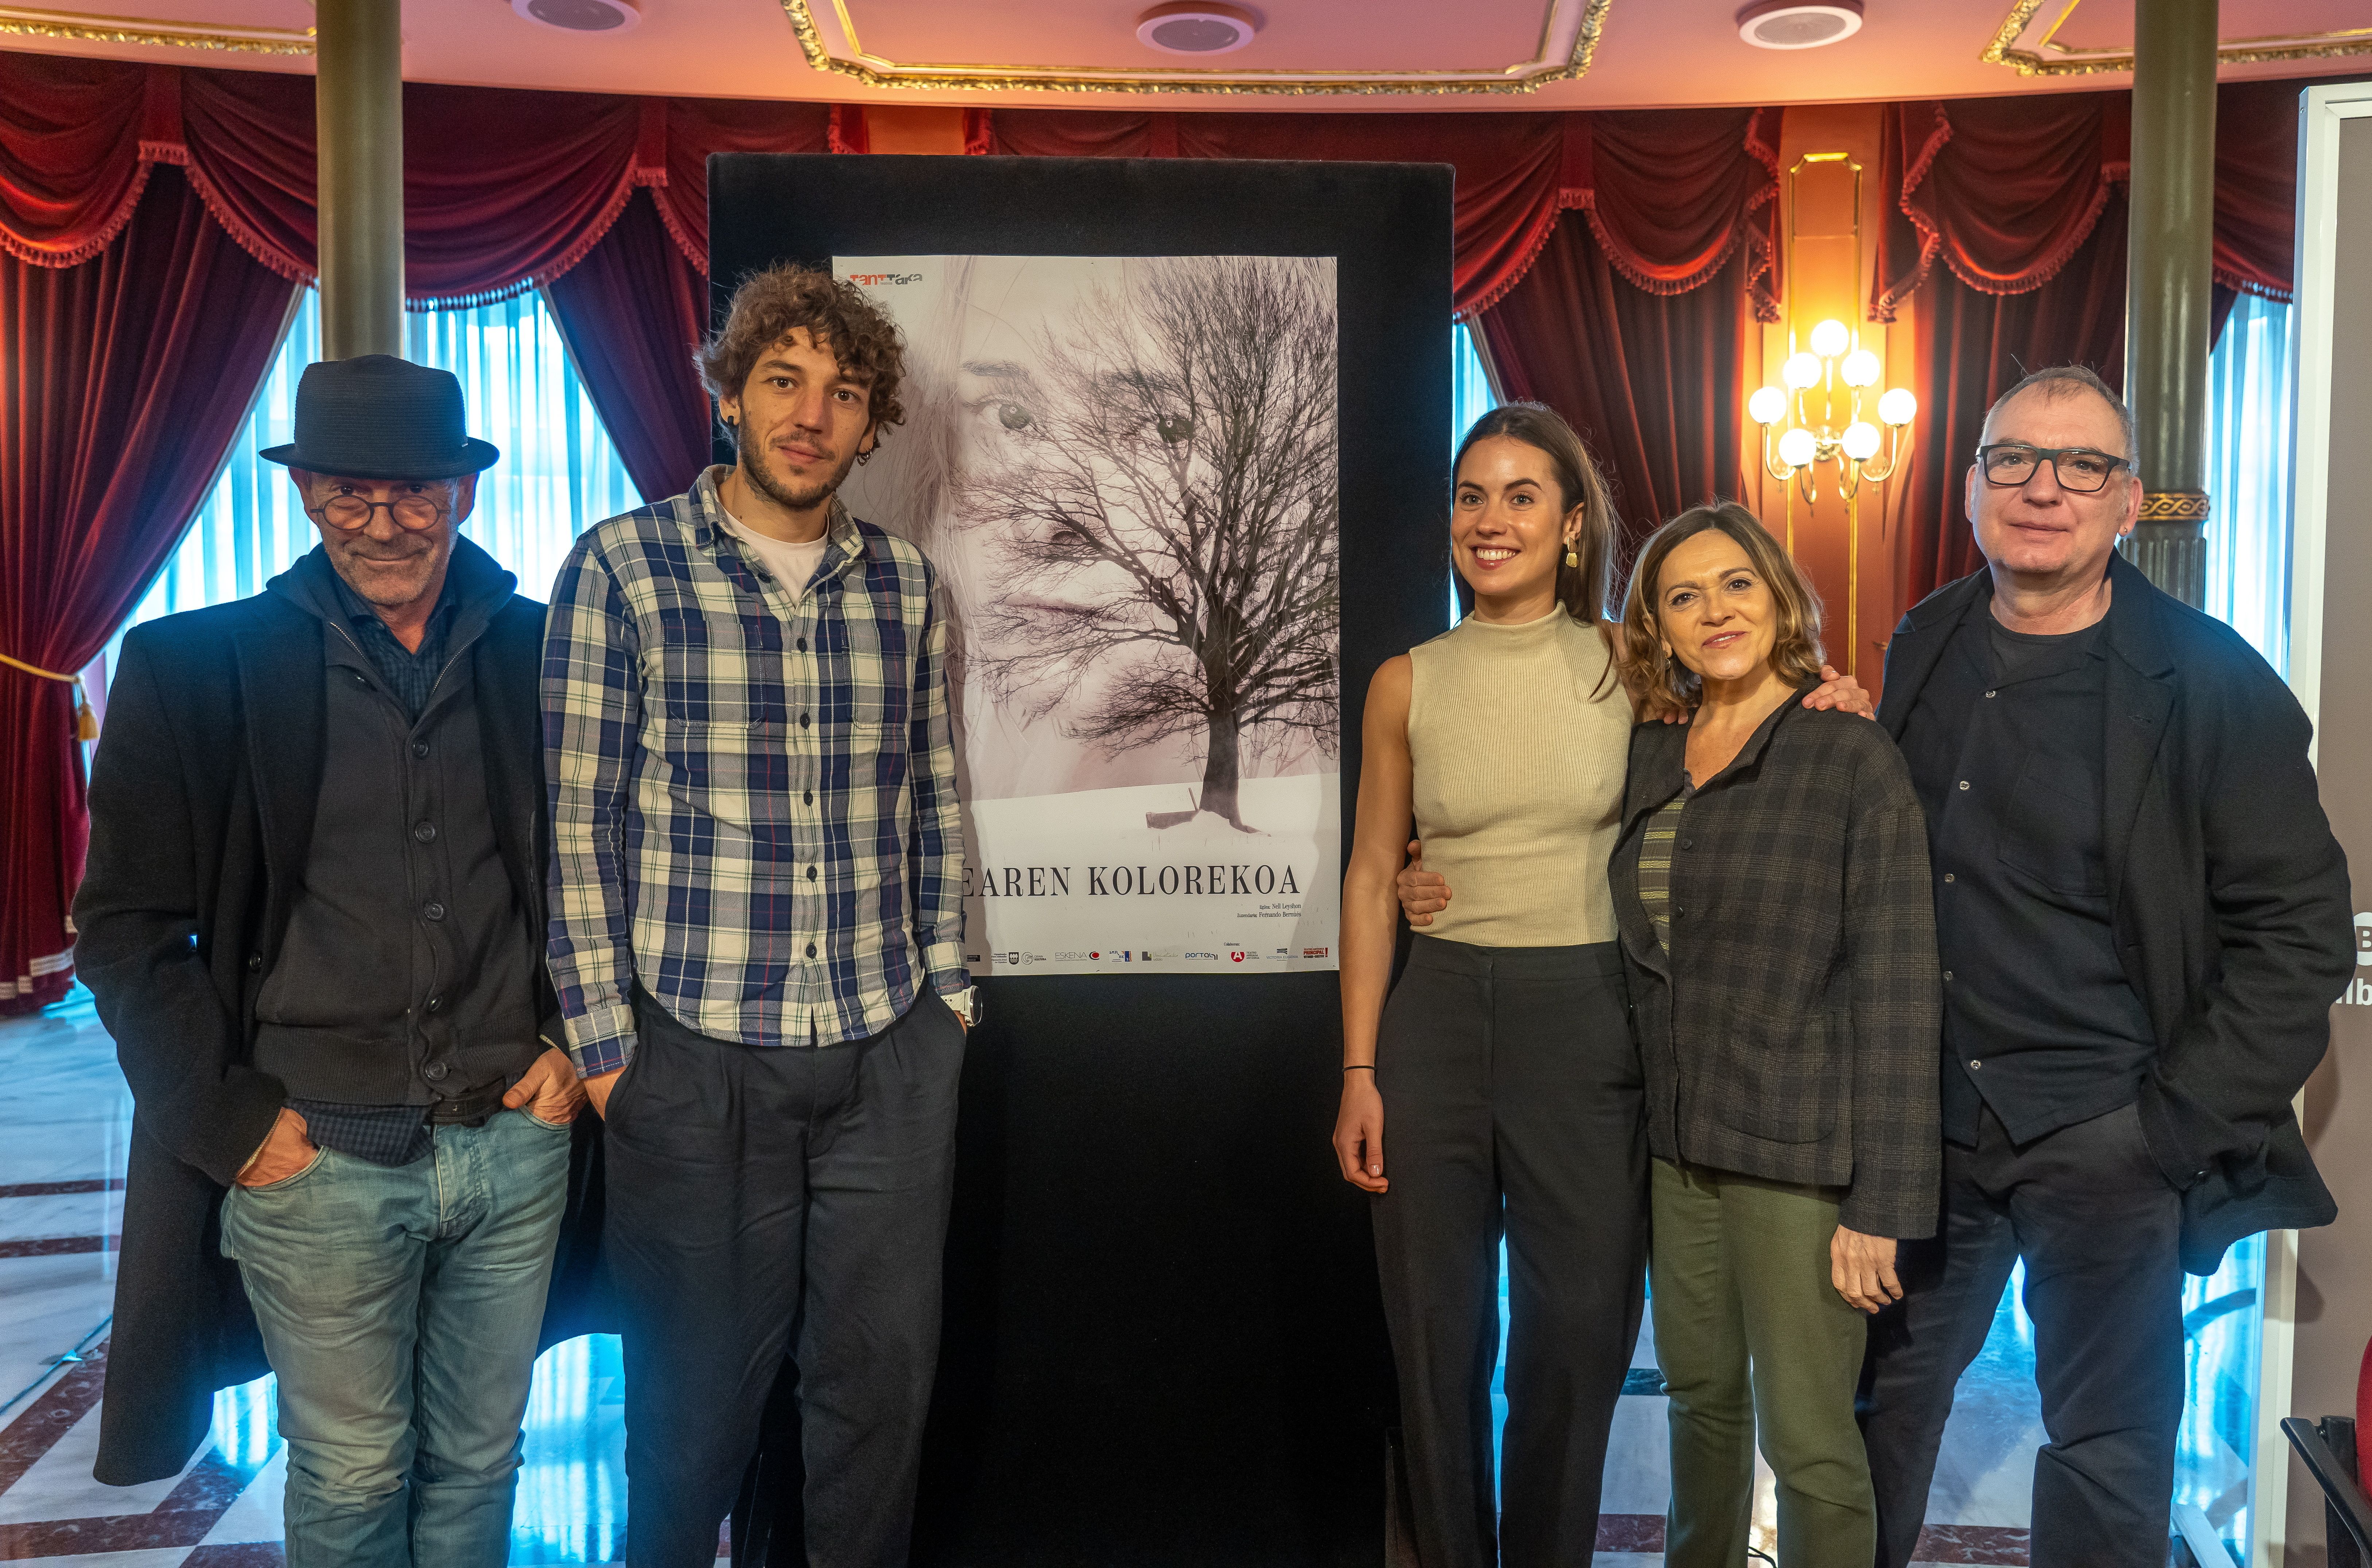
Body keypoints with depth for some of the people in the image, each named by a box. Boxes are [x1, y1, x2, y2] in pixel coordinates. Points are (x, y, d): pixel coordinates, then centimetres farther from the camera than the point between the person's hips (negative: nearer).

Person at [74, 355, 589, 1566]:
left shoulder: (540, 656, 2)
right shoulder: (194, 668, -3)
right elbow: (125, 926, -1)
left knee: (478, 1461, 18)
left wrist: (576, 1040, 2)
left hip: (516, 1142, 2)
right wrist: (233, 1121, -7)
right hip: (319, 1161, -2)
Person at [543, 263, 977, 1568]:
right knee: (698, 1394, 12)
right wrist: (604, 1042, -7)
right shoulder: (621, 567, -4)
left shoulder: (905, 584, 8)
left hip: (893, 1055, 4)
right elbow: (575, 817, -5)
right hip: (697, 1054, -3)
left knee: (884, 1378, 13)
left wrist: (946, 988, 10)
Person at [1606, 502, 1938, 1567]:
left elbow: (1896, 993, -12)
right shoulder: (1649, 762, 7)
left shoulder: (1854, 761, -10)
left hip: (1799, 1157, -5)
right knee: (1699, 1392, 20)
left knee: (1808, 1440, 4)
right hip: (1676, 1146, 6)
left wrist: (1882, 1201, -14)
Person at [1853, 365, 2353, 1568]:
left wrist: (2178, 1130, -12)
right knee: (1883, 1402, 15)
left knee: (2107, 1447, 11)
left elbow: (2300, 934, -8)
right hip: (1927, 1121, 4)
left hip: (2106, 1143, -3)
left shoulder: (2212, 685, -9)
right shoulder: (1924, 649, 5)